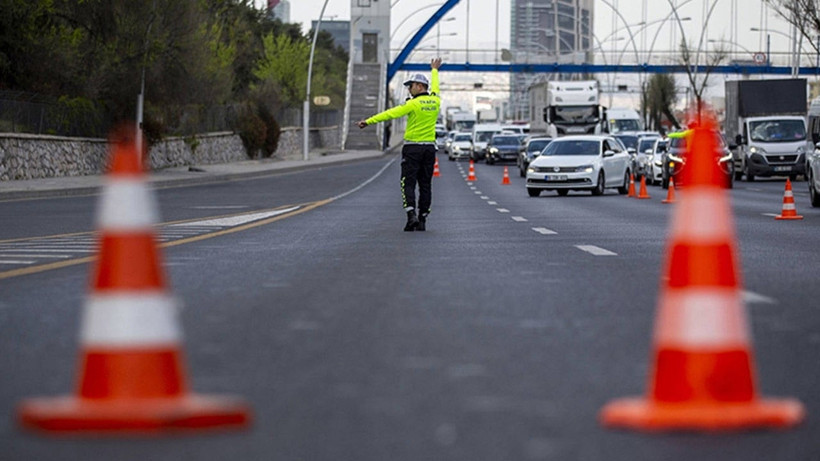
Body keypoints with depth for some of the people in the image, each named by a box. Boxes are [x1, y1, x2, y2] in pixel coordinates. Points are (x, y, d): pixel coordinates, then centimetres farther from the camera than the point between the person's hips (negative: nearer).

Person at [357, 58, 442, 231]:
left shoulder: (414, 103, -13)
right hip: (430, 148, 6)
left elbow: (391, 113, -18)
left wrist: (369, 121, -19)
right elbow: (434, 87, 28)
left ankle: (411, 215, -20)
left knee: (408, 183, -3)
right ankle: (422, 220, 8)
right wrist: (434, 71, 48)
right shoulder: (435, 101, 5)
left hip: (412, 147, -6)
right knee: (425, 184, 8)